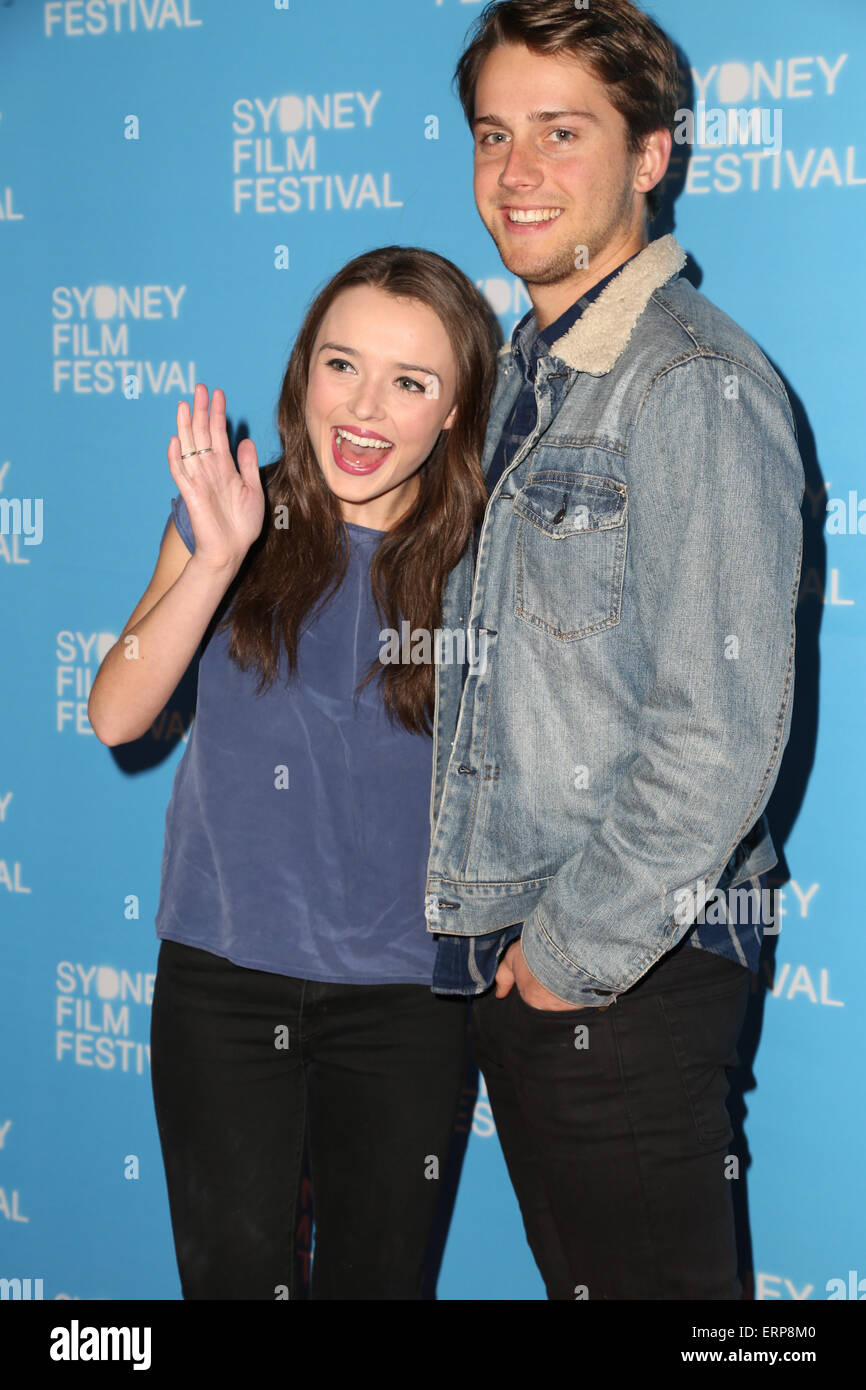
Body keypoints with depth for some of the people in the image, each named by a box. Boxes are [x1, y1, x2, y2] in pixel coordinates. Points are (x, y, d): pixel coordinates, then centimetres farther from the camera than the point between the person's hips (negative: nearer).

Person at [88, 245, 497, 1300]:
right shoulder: (233, 515, -2)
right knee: (231, 1270, 9)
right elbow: (116, 716, -12)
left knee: (379, 1271, 11)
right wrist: (217, 556, -21)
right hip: (222, 972, 0)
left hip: (407, 987, 0)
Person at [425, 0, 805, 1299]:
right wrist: (505, 937, 10)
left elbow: (722, 735, -21)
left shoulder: (696, 385, -15)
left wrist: (578, 952, -15)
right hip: (506, 950, 8)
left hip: (626, 974, -8)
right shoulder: (523, 374, 13)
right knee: (574, 1277, 17)